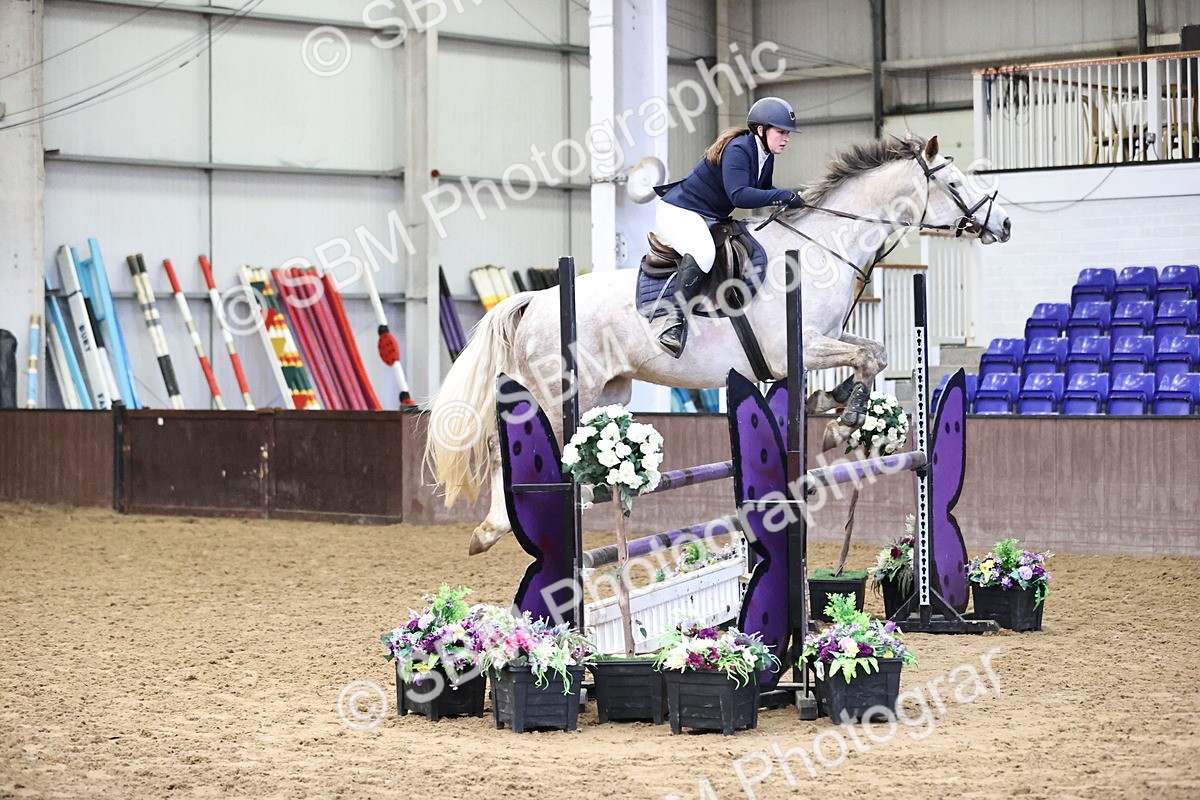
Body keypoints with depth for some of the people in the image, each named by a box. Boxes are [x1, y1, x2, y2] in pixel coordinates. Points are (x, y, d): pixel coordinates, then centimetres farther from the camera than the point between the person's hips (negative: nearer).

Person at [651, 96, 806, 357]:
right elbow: (739, 195, -34)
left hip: (712, 219, 11)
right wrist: (784, 196, -31)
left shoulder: (766, 157, 7)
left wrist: (791, 199, -1)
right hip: (679, 211, -11)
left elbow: (763, 191, 19)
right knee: (703, 253, -37)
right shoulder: (737, 150, -22)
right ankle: (676, 321, -41)